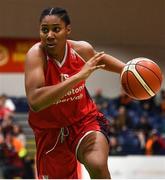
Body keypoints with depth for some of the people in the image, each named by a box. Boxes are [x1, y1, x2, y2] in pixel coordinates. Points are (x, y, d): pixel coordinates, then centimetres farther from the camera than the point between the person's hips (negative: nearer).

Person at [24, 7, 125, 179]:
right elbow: (35, 102, -40)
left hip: (85, 120, 1)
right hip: (50, 131, -1)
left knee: (98, 166, -28)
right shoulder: (36, 54, -25)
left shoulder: (82, 49, -12)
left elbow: (99, 59, 16)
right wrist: (79, 76, -41)